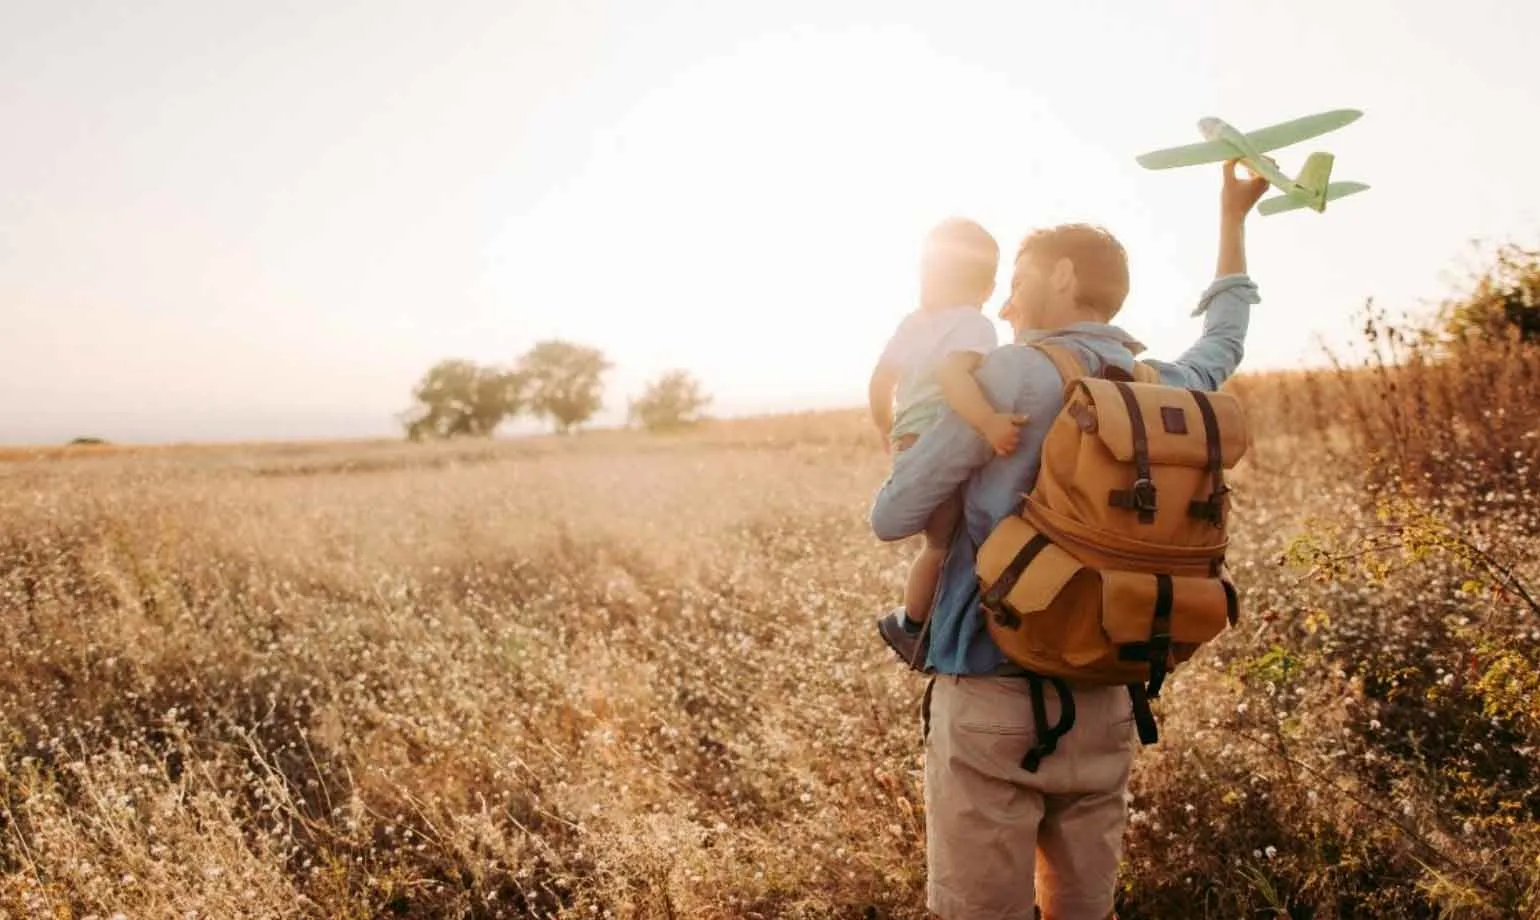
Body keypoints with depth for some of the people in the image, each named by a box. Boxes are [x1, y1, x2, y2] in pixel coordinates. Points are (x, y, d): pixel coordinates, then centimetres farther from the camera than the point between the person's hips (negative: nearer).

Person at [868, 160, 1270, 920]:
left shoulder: (1011, 377, -9)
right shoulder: (1170, 391, 7)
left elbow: (891, 519, -6)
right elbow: (1225, 341, 33)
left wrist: (965, 491, 16)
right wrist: (1234, 217, 43)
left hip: (991, 698, -6)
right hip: (1101, 703, 6)